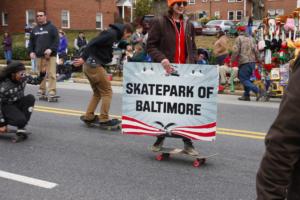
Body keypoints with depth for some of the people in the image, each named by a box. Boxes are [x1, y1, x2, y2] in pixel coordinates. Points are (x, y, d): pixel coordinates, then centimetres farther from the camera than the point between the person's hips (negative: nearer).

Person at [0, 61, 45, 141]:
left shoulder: (24, 78, -13)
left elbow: (36, 81, 4)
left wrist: (42, 74, -18)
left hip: (18, 103, 7)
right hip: (7, 106, -6)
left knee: (30, 98, -26)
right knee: (20, 120, -33)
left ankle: (21, 128, -16)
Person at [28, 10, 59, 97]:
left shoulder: (51, 27, 1)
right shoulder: (35, 29, 17)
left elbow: (56, 40, -7)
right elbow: (31, 42, 19)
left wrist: (51, 49, -18)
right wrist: (31, 51, 5)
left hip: (50, 55, -5)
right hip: (38, 55, 5)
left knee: (51, 74, -8)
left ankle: (52, 90, -5)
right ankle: (42, 89, 17)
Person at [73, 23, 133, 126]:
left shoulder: (113, 35, 19)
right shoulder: (111, 34, -11)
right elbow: (93, 43, -20)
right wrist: (83, 58, -23)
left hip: (89, 65, 10)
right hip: (94, 65, -10)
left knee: (97, 92, 18)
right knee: (107, 92, -1)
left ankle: (88, 116, 22)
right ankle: (104, 119, 3)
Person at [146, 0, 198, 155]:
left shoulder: (188, 25, 14)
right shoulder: (160, 22, -2)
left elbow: (192, 49, 16)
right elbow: (150, 45, -5)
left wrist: (191, 64, -2)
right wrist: (162, 59, -20)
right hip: (165, 71, -3)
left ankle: (188, 142, 10)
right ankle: (160, 138, 26)